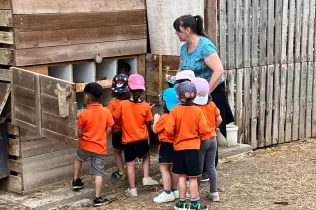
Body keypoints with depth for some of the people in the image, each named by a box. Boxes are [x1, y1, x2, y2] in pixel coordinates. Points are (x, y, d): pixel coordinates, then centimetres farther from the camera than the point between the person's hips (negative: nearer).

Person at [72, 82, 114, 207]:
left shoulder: (83, 114, -13)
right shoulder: (106, 112, -7)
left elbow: (79, 133, -6)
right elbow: (109, 130, -1)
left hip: (85, 145, 0)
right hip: (100, 147, 0)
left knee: (79, 159, 33)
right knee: (99, 173, 5)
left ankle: (76, 181, 40)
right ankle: (97, 198, 6)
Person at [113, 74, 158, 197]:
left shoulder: (122, 104, -13)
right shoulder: (146, 106, -11)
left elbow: (116, 117, 0)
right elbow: (147, 122, -2)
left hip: (128, 140, -1)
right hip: (142, 139, 1)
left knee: (130, 164, 7)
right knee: (146, 156, 29)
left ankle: (132, 190, 12)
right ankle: (146, 178, 22)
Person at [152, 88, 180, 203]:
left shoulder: (164, 117, -19)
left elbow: (155, 130, -9)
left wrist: (156, 119, 7)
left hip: (166, 144, -8)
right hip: (175, 144, 8)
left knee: (164, 168, -6)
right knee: (172, 168, 17)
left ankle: (167, 193, -10)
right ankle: (175, 190, 24)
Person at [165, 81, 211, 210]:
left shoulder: (175, 110, -10)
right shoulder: (198, 110, -8)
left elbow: (169, 130, -13)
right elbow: (204, 130, -9)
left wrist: (175, 136, 8)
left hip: (179, 147, 1)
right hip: (193, 147, -1)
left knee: (182, 176, 10)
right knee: (193, 177, 5)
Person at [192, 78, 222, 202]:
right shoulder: (212, 105, -2)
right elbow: (219, 120, 4)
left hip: (200, 140, -5)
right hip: (212, 139, 5)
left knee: (198, 167, 5)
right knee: (211, 166, 13)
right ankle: (214, 192, 16)